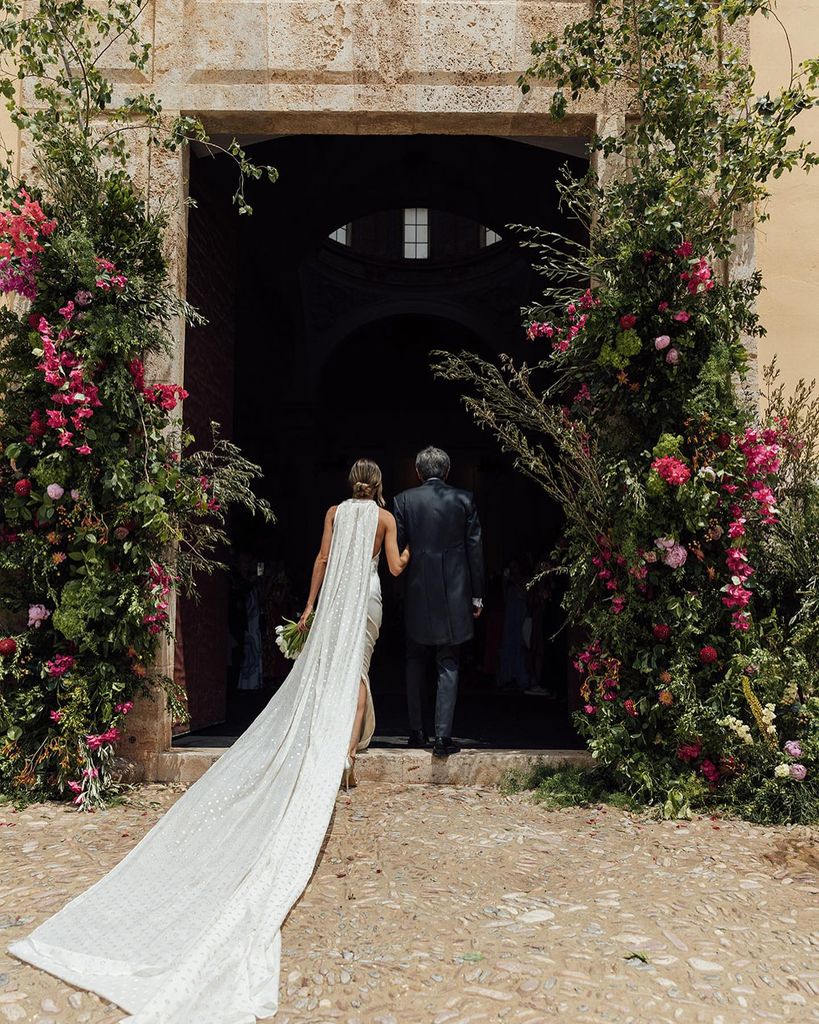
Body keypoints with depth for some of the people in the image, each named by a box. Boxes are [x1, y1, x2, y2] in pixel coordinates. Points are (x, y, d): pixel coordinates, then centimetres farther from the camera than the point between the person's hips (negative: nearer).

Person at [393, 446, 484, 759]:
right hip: (454, 594, 0)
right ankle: (443, 736, 0)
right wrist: (477, 595, 7)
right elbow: (475, 549, 1)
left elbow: (396, 548, -2)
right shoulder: (464, 499, 0)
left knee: (416, 662, 16)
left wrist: (397, 591, 11)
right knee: (448, 665, 5)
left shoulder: (404, 500, -1)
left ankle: (416, 731, 19)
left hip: (417, 593, 0)